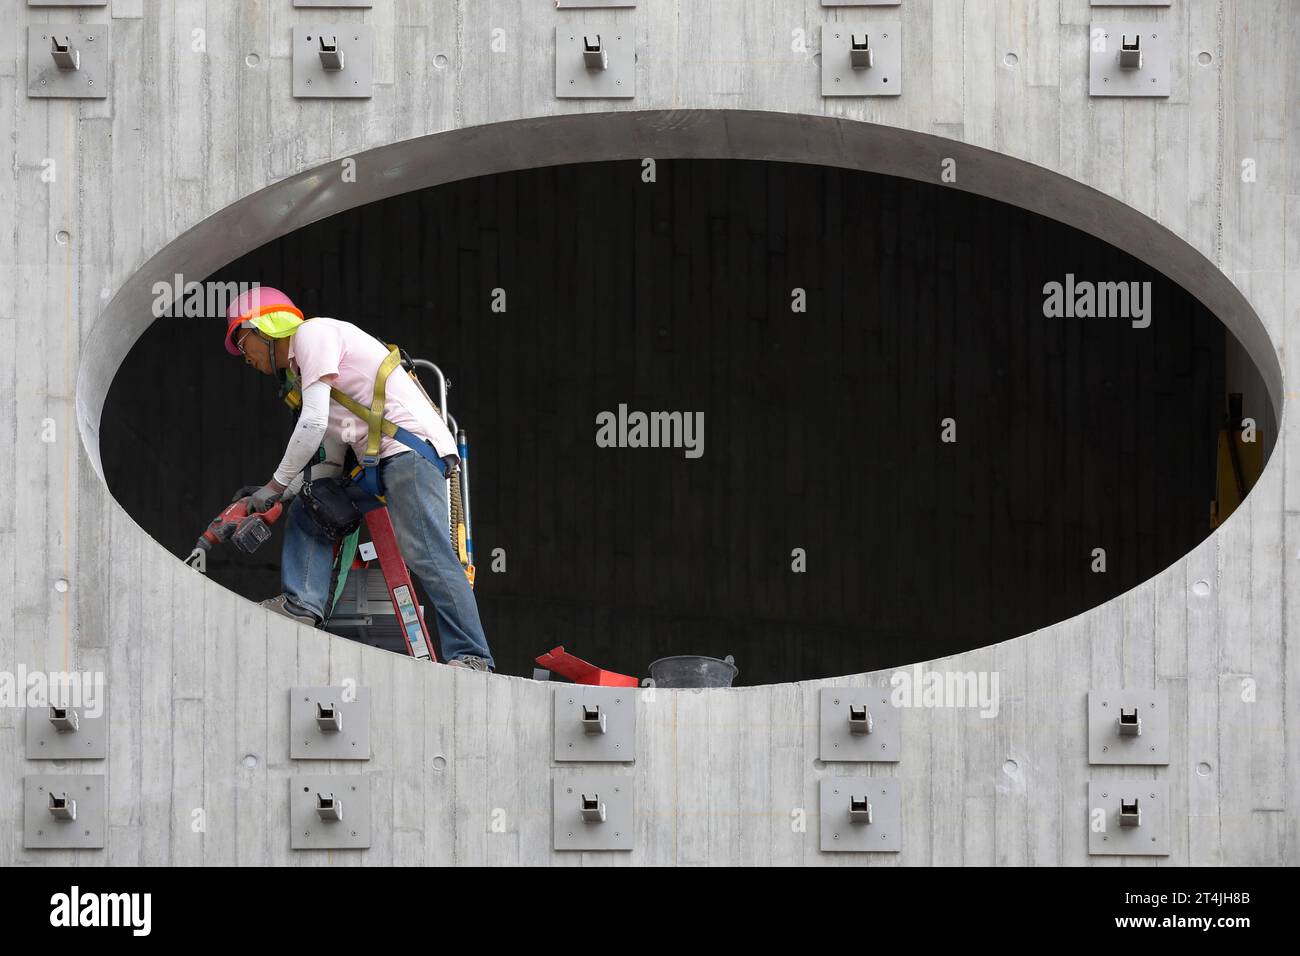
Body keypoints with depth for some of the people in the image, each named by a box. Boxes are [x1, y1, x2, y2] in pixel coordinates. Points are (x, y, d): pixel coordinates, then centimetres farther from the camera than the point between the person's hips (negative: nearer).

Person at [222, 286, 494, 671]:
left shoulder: (312, 333, 0)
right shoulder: (301, 371, 29)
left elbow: (314, 423, -11)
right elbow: (332, 459, 24)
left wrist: (275, 485, -3)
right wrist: (275, 504, 14)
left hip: (411, 447, -10)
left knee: (425, 553, -19)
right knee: (305, 508, 15)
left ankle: (471, 657, -23)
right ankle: (301, 605, 1)